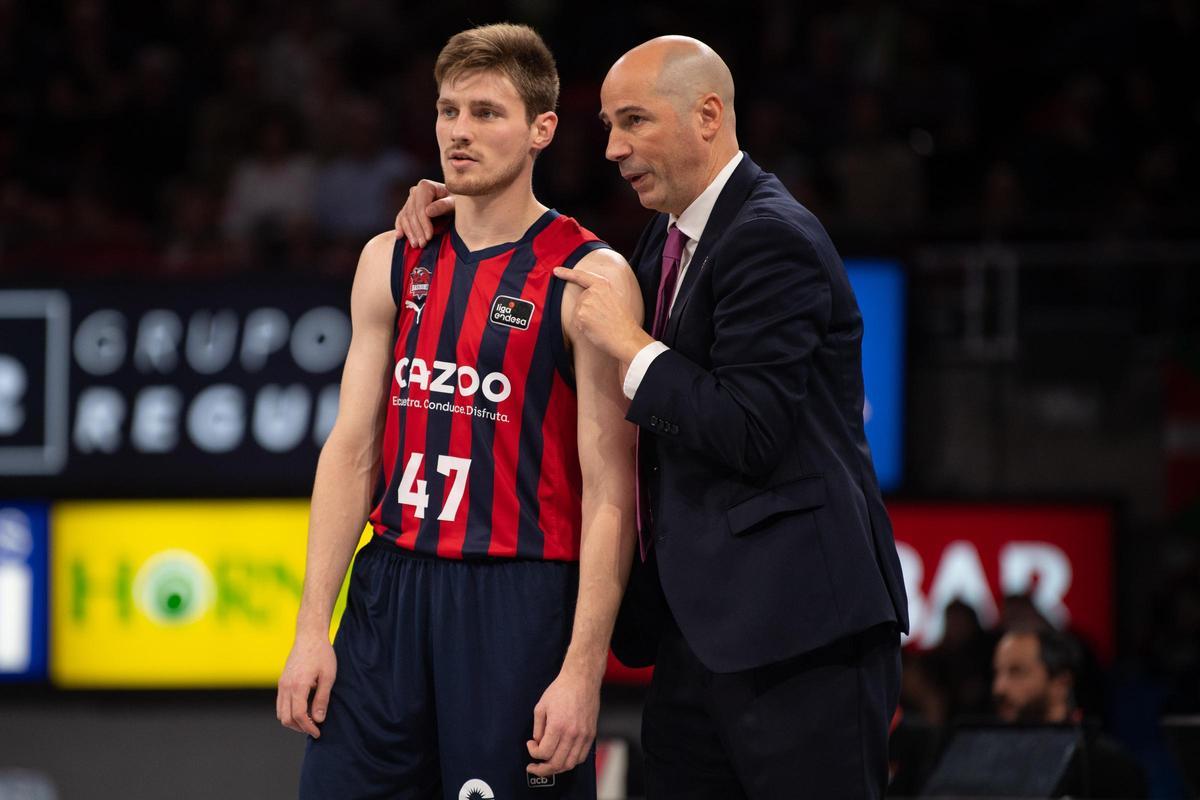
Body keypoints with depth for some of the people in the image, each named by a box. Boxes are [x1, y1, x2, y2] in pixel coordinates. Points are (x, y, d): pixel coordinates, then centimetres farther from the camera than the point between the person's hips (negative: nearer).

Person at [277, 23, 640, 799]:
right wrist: (312, 629, 2)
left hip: (518, 605, -5)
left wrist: (584, 670, -15)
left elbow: (610, 494, -9)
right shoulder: (393, 263, 10)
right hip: (389, 590, 5)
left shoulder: (590, 278, -6)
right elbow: (352, 448, 10)